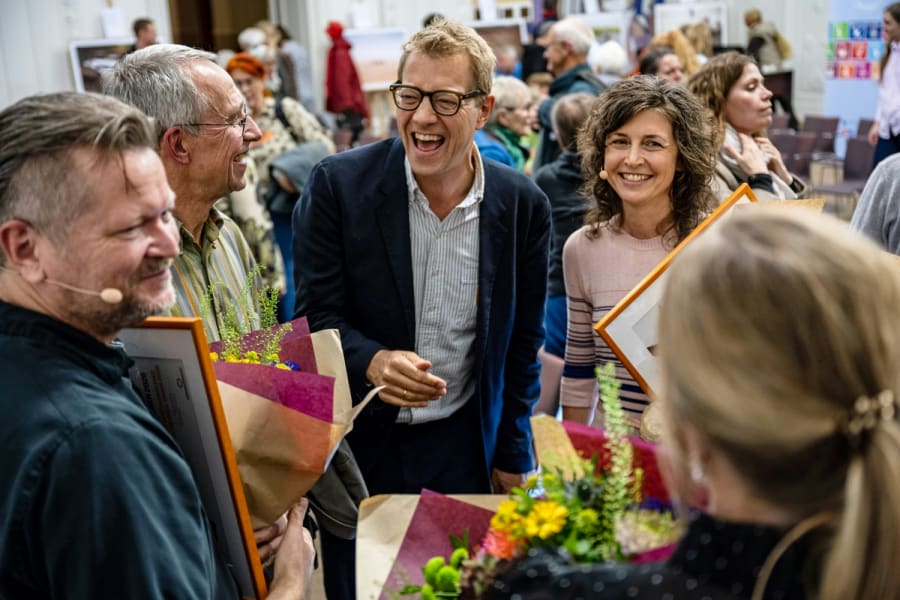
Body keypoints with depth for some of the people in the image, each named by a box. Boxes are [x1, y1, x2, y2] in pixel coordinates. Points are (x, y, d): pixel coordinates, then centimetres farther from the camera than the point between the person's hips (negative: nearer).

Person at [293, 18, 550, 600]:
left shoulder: (524, 206, -5)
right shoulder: (338, 184, -12)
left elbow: (522, 341, 4)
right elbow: (316, 316, -8)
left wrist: (512, 454, 9)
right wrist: (372, 362, -29)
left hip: (462, 443, 2)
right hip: (357, 440, -1)